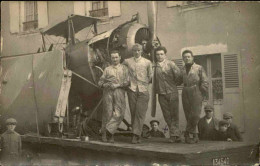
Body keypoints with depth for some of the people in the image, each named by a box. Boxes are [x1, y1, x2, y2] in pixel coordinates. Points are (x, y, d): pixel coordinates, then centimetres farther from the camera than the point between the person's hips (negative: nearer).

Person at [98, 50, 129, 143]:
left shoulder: (124, 69, 13)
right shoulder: (107, 69, 17)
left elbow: (127, 82, 2)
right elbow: (100, 82, 15)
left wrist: (117, 85, -11)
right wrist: (105, 85, -7)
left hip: (119, 91, 0)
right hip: (108, 92, 0)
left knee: (119, 113, -14)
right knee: (108, 112, -1)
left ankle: (109, 130, -8)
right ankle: (104, 133, 6)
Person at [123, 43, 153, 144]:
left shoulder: (147, 62, 8)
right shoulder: (127, 62, 9)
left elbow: (151, 76, 15)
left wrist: (146, 83, 2)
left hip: (143, 90, -1)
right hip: (132, 90, 1)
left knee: (140, 113, -11)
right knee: (133, 113, 2)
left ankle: (136, 134, -12)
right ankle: (137, 136, 8)